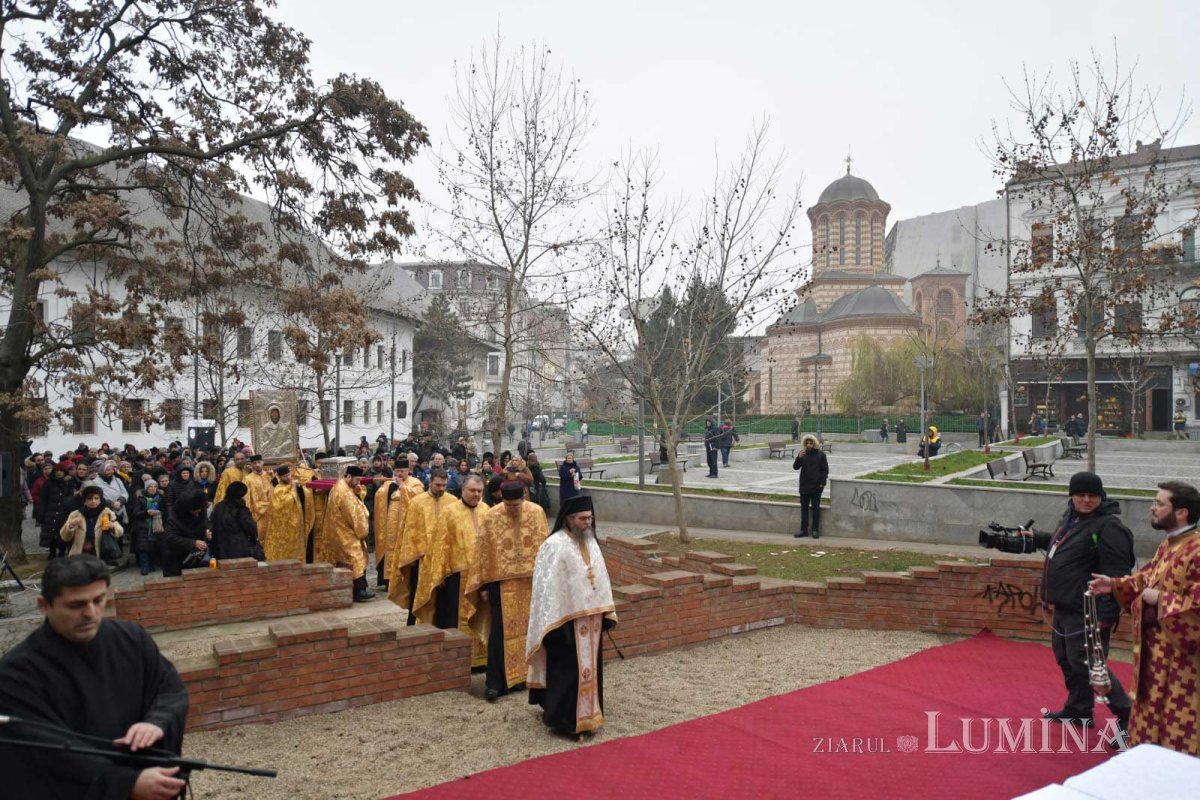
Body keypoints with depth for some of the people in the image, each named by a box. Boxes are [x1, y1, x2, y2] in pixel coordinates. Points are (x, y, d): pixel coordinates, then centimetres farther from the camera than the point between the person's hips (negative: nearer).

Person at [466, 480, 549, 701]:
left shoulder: (537, 512, -4)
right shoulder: (490, 517, -10)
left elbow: (544, 546, 4)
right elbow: (482, 552, -4)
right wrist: (484, 585, -3)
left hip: (531, 581, 3)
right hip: (502, 583, -2)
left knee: (528, 629, 10)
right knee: (500, 631, -4)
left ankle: (523, 674, 25)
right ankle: (494, 682, 4)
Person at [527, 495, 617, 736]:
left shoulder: (591, 542, 8)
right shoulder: (554, 545, -15)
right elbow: (547, 586, -17)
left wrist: (606, 613, 11)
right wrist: (554, 624, -19)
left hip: (590, 617, 7)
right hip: (566, 619, -7)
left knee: (589, 667, 14)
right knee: (567, 670, 0)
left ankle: (586, 714, 28)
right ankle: (563, 718, 13)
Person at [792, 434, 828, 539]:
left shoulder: (820, 455, -1)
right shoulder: (803, 454, 6)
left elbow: (825, 469, 0)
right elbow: (795, 467, 0)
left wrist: (822, 482, -8)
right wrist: (799, 458, -17)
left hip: (816, 487, -3)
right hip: (804, 486, 3)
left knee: (815, 508, 2)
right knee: (804, 508, 6)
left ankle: (815, 530, 8)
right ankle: (803, 530, 12)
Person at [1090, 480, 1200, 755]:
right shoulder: (1166, 546, 8)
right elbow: (1147, 578, 19)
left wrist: (1161, 599, -21)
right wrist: (1115, 585, 7)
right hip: (1154, 647, 10)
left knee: (1177, 719, 2)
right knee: (1151, 712, 21)